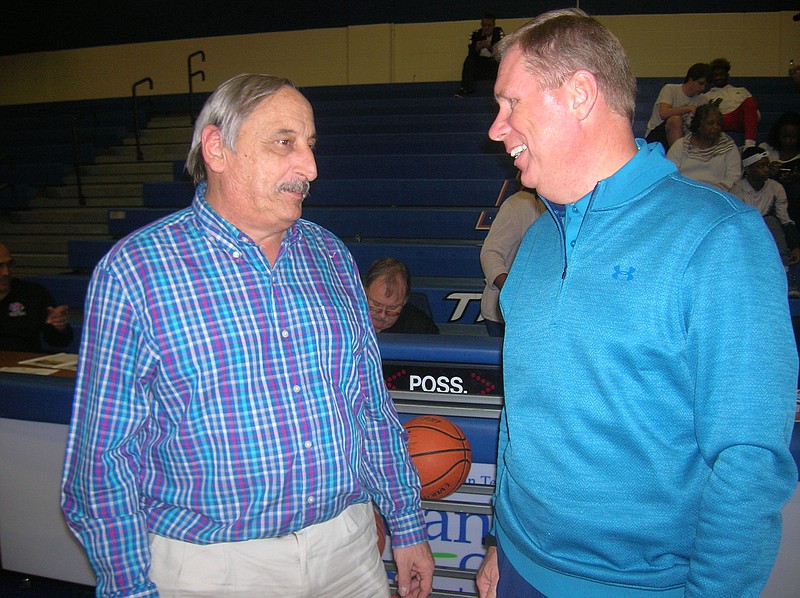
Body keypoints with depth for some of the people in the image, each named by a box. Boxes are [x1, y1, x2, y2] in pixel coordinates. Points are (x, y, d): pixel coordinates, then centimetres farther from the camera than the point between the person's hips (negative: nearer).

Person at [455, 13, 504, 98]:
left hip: (495, 63, -2)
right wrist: (477, 48, -34)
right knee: (469, 60, -24)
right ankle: (465, 89, -26)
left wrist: (490, 47, -36)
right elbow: (470, 53, -11)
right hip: (479, 64, 2)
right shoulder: (475, 34, 2)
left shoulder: (499, 33, -2)